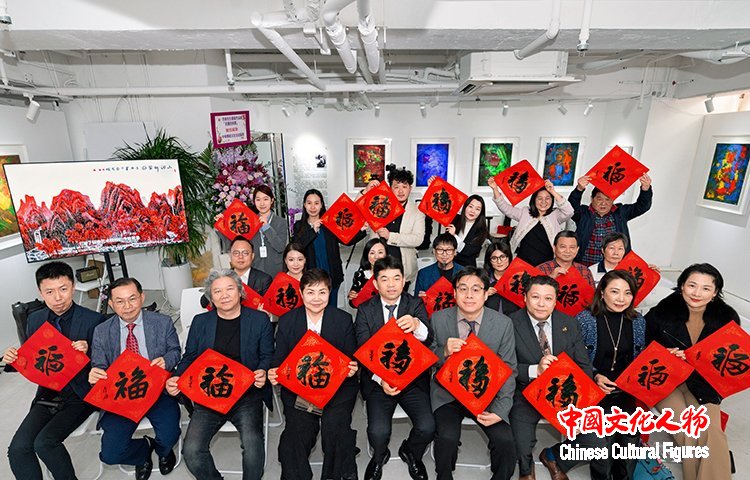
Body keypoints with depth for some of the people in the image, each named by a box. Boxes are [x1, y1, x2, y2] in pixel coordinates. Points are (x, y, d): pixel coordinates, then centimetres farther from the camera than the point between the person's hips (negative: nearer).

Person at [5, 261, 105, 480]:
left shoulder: (93, 320, -12)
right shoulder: (35, 319, 4)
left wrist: (87, 354, -27)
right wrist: (13, 357, -7)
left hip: (79, 396, -5)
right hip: (47, 395, 5)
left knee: (44, 442, -19)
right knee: (17, 449, -11)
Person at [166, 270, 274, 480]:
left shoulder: (260, 320, 3)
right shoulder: (200, 322, 10)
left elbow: (267, 356, 5)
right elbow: (189, 357, 14)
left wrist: (262, 372, -16)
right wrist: (176, 379, -5)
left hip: (247, 395, -2)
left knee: (252, 445, -24)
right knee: (191, 450, -14)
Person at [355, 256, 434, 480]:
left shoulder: (416, 305, 0)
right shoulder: (365, 310, 0)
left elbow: (428, 342, -13)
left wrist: (417, 326, -36)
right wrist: (380, 378, -19)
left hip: (413, 378, 1)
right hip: (378, 380, 0)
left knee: (427, 428, -18)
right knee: (378, 431, -19)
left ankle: (411, 453, 21)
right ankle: (379, 456, 21)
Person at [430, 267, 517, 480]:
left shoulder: (503, 323, -6)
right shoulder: (438, 319, -6)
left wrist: (500, 410, -13)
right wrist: (444, 352, -21)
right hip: (447, 392, 0)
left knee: (505, 440, -19)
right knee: (447, 437, -23)